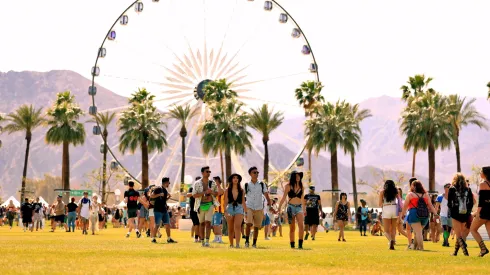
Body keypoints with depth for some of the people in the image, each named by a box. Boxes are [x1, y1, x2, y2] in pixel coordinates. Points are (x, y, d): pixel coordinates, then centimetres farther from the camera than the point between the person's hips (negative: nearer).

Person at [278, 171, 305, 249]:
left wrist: (304, 209, 25)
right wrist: (279, 208, -3)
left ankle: (300, 244, -18)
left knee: (301, 226, -18)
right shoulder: (288, 186, 0)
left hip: (299, 207, 2)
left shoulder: (301, 186, 8)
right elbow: (284, 198, 2)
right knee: (292, 228, 4)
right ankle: (292, 245, 13)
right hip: (291, 207, -1)